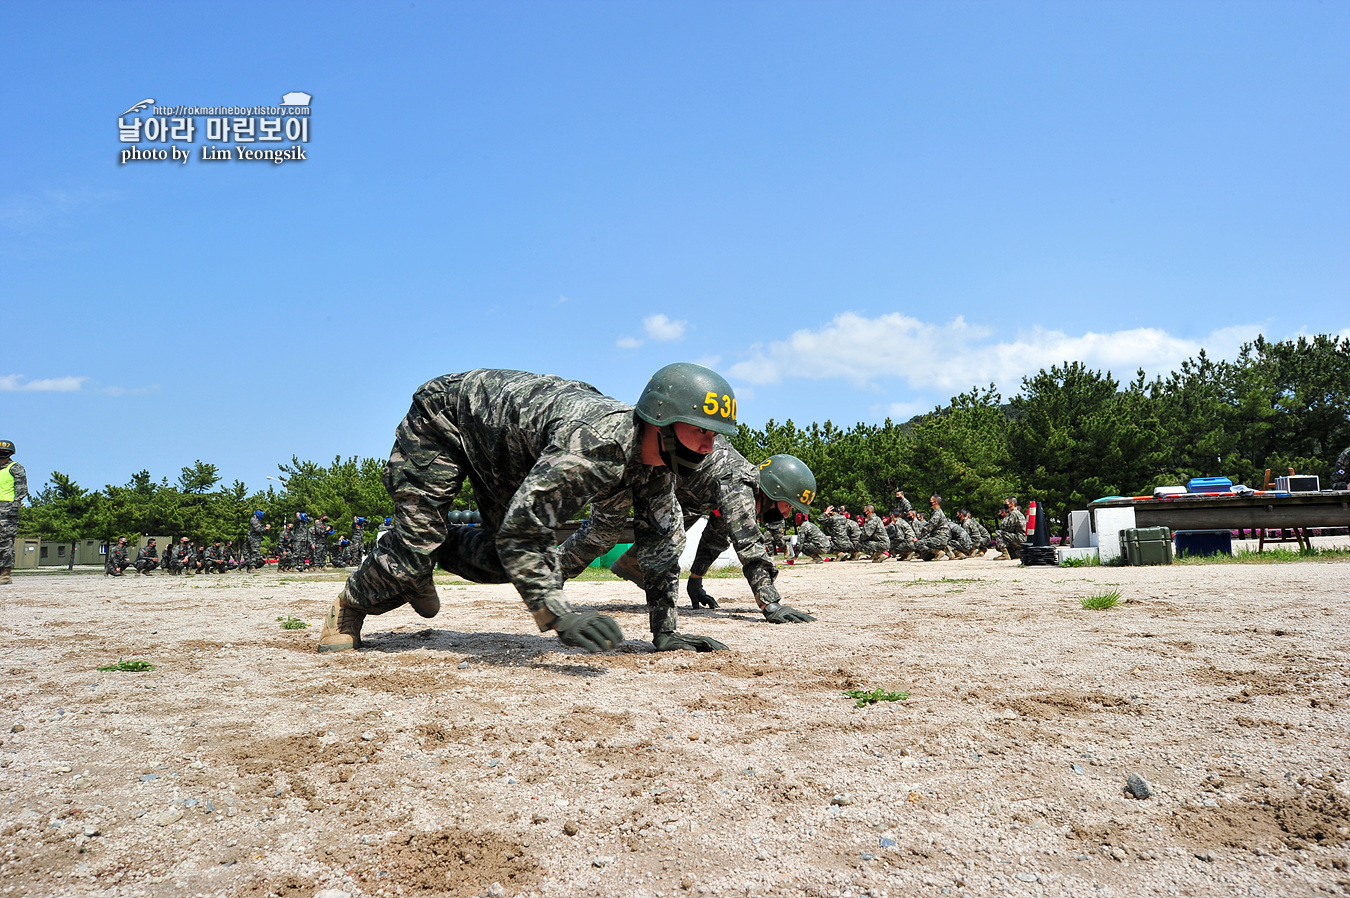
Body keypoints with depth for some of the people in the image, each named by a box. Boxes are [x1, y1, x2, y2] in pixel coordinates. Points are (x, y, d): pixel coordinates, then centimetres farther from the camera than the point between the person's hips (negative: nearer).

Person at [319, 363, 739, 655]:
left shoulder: (658, 465, -17)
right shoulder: (595, 443, -43)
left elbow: (661, 547, -6)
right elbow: (521, 531, -45)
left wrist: (666, 632, -8)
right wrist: (560, 617, -52)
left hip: (505, 453, 7)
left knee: (503, 564, 1)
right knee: (419, 536, -11)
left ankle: (424, 558, 28)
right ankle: (350, 605, 18)